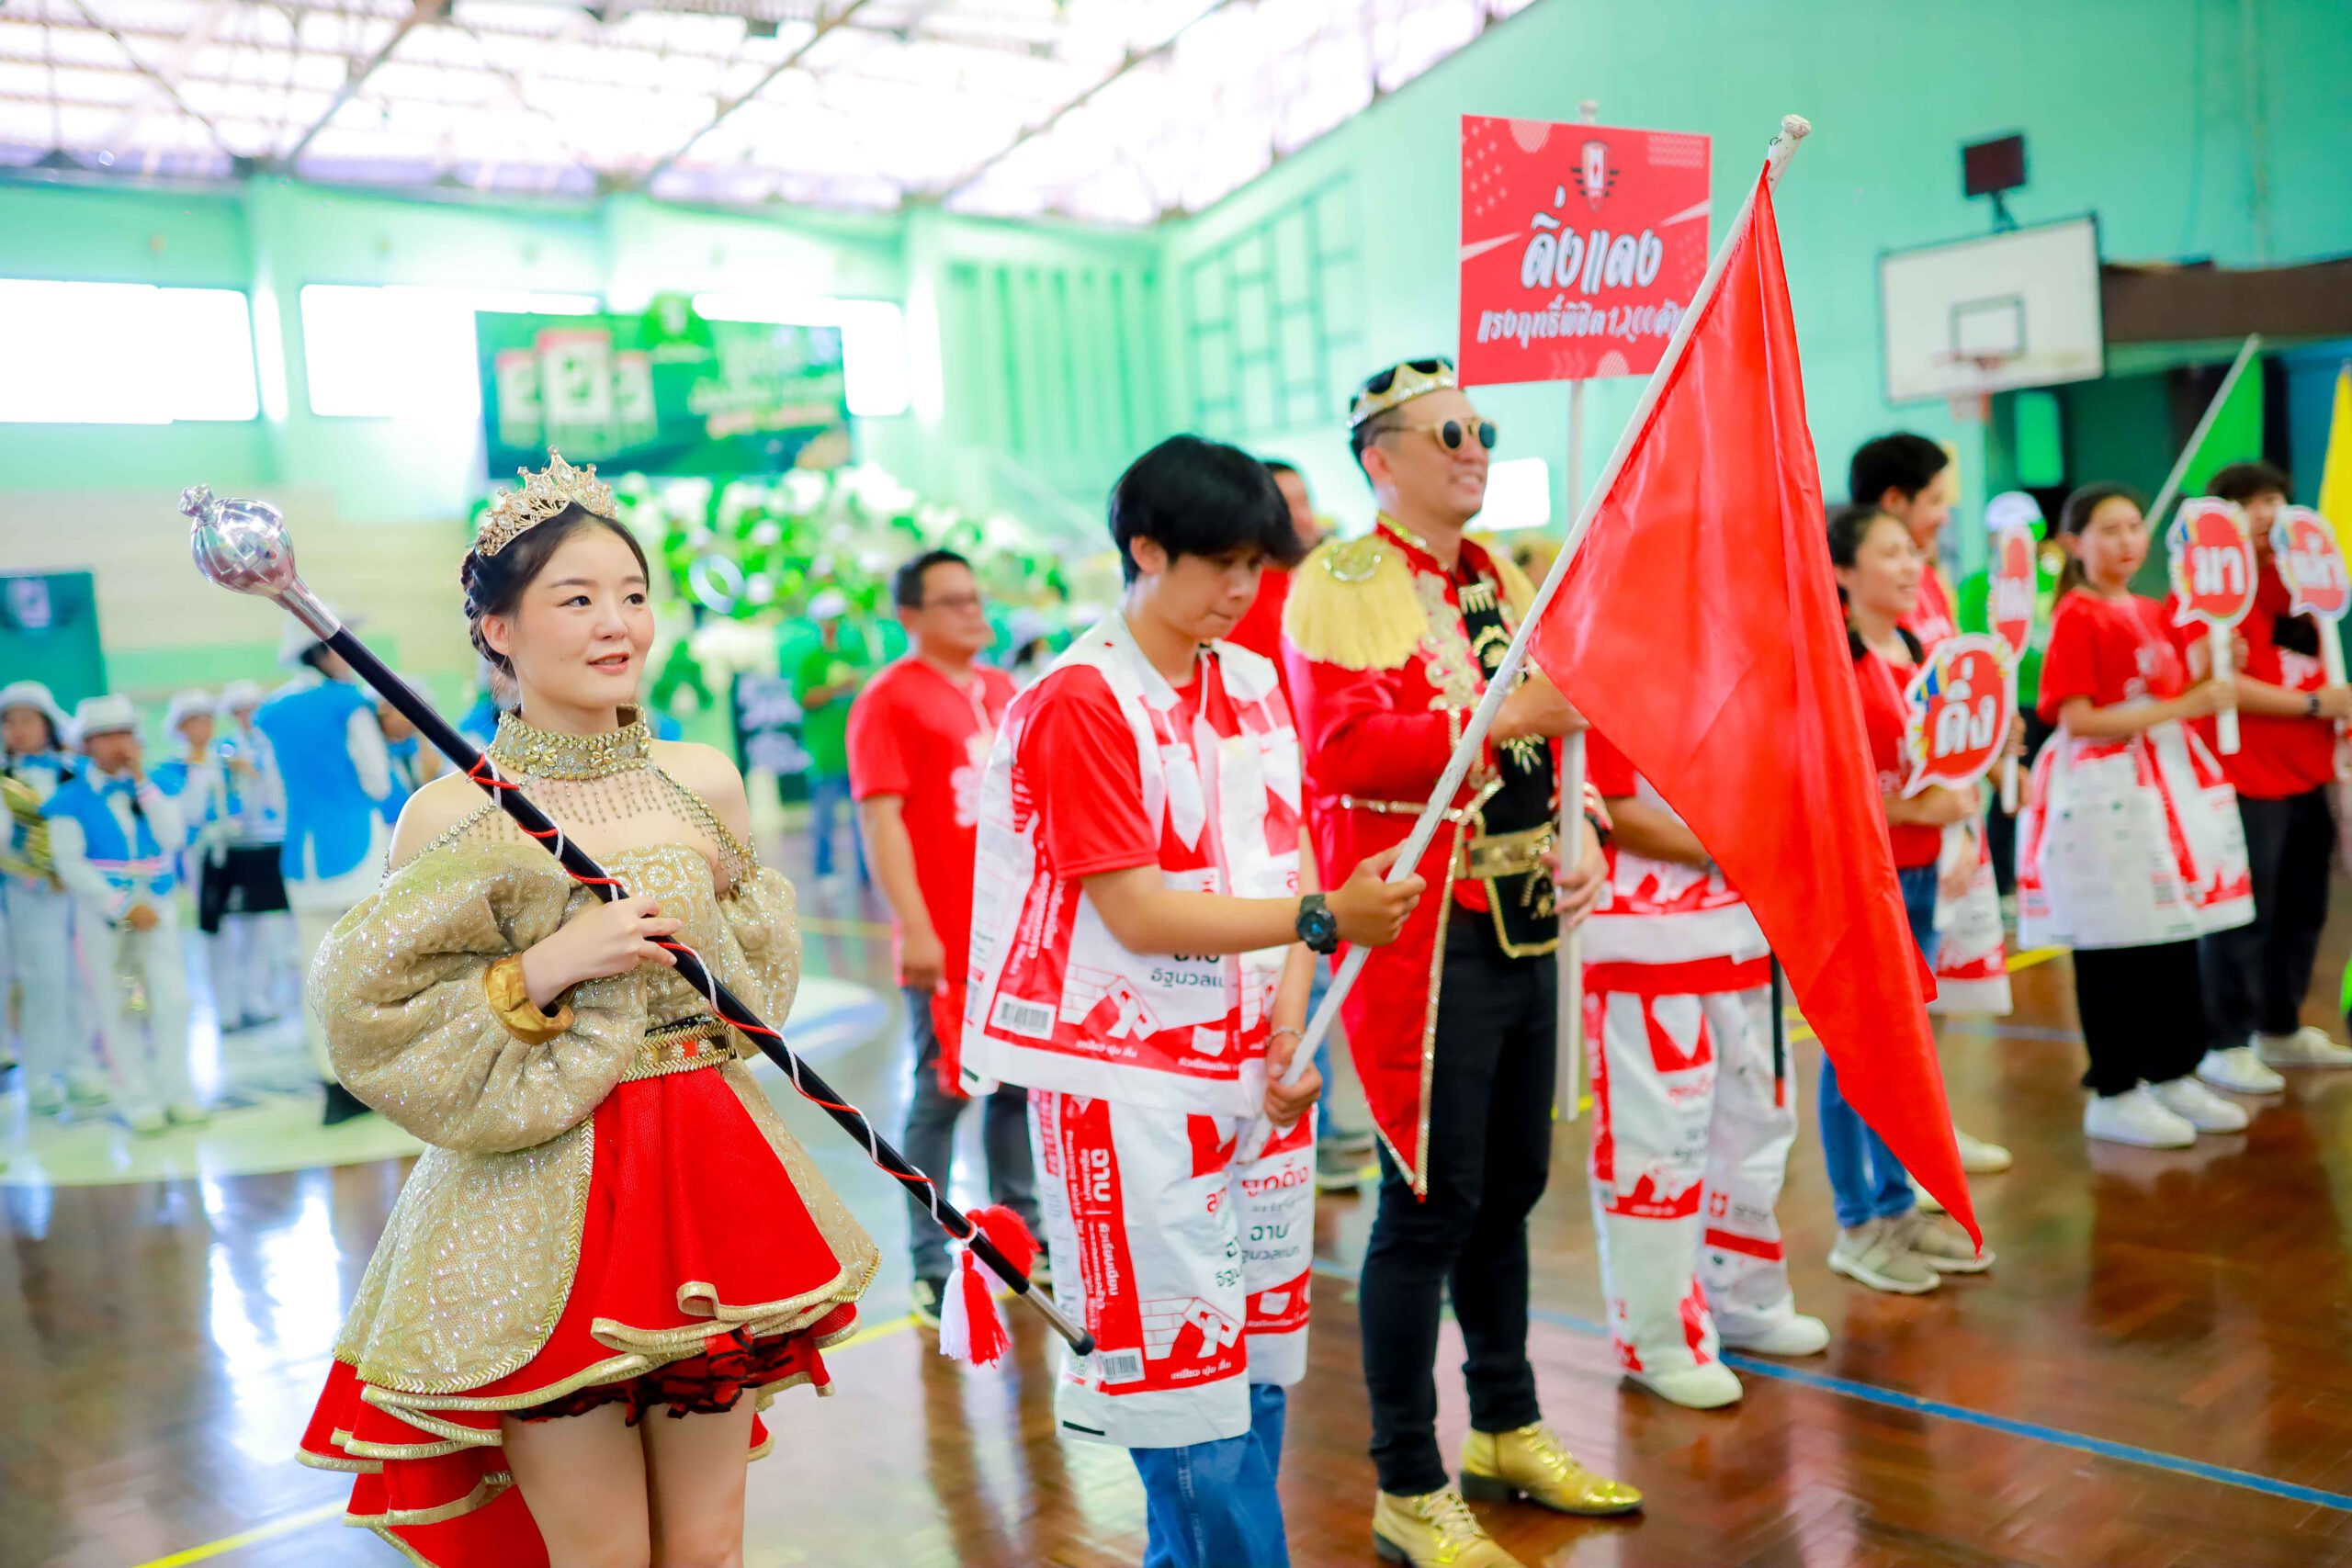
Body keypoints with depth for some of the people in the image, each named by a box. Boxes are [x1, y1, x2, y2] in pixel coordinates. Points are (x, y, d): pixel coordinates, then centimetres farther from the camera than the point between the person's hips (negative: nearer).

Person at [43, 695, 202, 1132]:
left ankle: (177, 1091, 9)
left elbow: (173, 838, -6)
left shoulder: (154, 788, 8)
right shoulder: (70, 799, -2)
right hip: (102, 912, -2)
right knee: (119, 1007, 0)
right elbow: (70, 864, -8)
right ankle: (137, 1100, 7)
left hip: (157, 906, 2)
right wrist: (123, 907, -14)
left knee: (172, 1000, -2)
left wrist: (143, 781, -9)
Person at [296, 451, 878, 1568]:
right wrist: (542, 970, -18)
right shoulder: (450, 819, -9)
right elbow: (384, 1036, -8)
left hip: (706, 1182, 4)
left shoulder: (706, 782, 2)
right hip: (541, 1223, -3)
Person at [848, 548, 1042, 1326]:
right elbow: (881, 819, -13)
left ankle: (1022, 1236, 27)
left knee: (1020, 1082, 13)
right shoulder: (890, 698, -7)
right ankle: (933, 1265, 10)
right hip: (945, 941, -6)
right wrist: (915, 927, -19)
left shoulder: (1003, 691, 14)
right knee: (940, 1094, 0)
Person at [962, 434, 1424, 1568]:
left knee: (1256, 1371, 13)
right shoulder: (1078, 704, -12)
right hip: (1132, 1086, -7)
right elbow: (1140, 915, -17)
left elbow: (1285, 867, 8)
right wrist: (1326, 917, -22)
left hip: (1254, 1079, 7)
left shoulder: (1254, 687, 10)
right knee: (1187, 1387, 0)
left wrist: (1291, 1035, -4)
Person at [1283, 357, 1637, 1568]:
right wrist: (1503, 719, -23)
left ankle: (1509, 1432, 35)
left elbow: (1557, 726, 23)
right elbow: (1342, 751, -21)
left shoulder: (1501, 576, 16)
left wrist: (1584, 840, 8)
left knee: (1511, 1187, 17)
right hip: (1421, 934, -8)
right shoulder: (1336, 584, -8)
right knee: (1429, 1204, -1)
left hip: (1528, 926, 8)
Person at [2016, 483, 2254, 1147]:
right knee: (2112, 949, -1)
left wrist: (2212, 677, 0)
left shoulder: (2154, 614, 14)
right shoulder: (2076, 617, -9)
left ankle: (2172, 1076, 24)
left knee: (2176, 937, 11)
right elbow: (2078, 720, -17)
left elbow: (2170, 700, 19)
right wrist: (2182, 707, -20)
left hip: (2171, 781, 8)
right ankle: (2112, 1095, 9)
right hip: (2104, 790, -8)